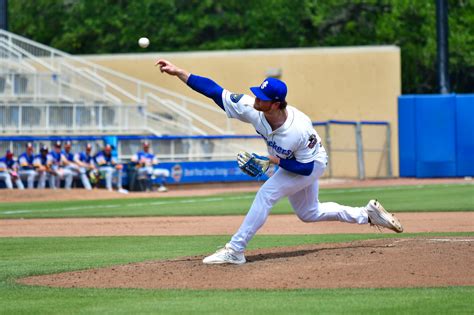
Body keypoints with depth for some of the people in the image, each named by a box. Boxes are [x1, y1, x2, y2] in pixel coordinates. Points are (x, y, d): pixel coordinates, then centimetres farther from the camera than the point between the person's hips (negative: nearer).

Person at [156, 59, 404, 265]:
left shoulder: (300, 130, -41)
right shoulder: (251, 109, -29)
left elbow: (307, 167, -27)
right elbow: (215, 91, -29)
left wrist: (276, 161, -31)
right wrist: (179, 72, -34)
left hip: (312, 165, -8)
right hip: (287, 161, 8)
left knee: (267, 194, -20)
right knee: (308, 214, 20)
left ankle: (235, 250, -13)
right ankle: (368, 214, 32)